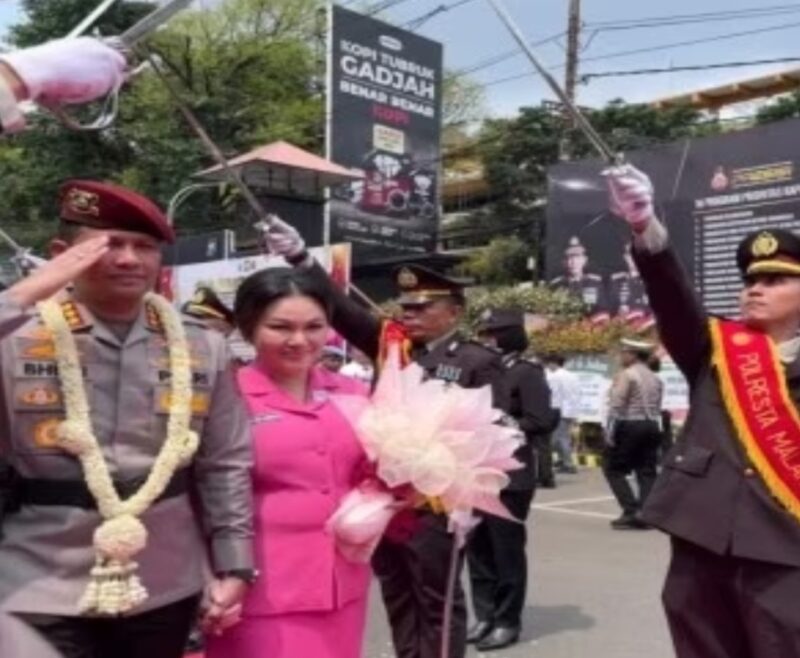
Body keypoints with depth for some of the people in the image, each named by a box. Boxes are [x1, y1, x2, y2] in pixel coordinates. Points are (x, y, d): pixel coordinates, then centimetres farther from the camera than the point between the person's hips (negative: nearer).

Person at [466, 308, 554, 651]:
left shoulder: (527, 372, -7)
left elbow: (540, 422, -16)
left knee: (507, 550, 3)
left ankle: (508, 621, 15)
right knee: (478, 548, 11)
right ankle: (485, 616, 24)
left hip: (510, 477, -7)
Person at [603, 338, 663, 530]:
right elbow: (657, 407, 12)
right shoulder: (654, 377, 14)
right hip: (651, 426, 7)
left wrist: (610, 432, -13)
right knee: (647, 471, 7)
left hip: (630, 426, -7)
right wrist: (653, 428, 15)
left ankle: (631, 511, -5)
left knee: (614, 469, 3)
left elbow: (617, 406, -15)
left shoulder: (626, 374, -9)